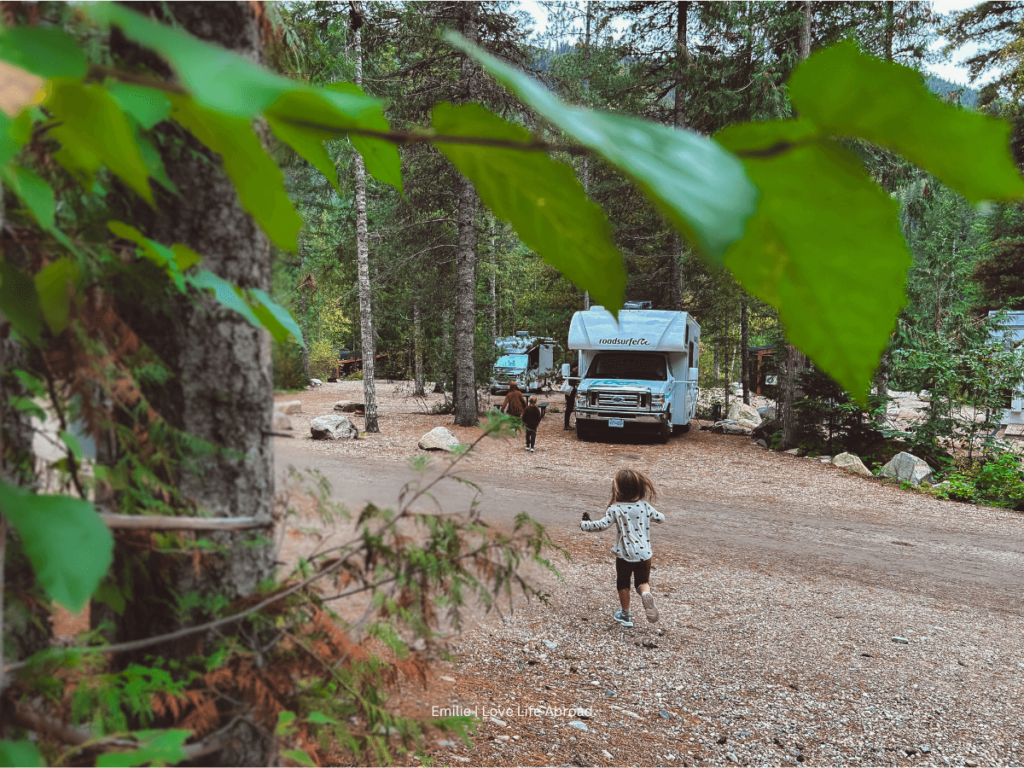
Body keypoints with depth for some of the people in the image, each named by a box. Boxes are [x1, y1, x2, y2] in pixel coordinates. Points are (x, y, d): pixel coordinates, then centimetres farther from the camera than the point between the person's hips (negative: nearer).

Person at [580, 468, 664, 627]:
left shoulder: (615, 509, -12)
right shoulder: (645, 506, -1)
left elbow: (602, 525, -20)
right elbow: (661, 518, 10)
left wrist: (585, 524, -5)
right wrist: (654, 514, 32)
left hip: (624, 554, -2)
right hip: (644, 553, 2)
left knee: (623, 584, 17)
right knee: (642, 582, 16)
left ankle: (626, 615, 26)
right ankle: (646, 594, -18)